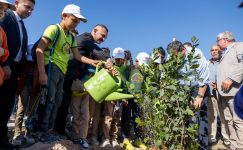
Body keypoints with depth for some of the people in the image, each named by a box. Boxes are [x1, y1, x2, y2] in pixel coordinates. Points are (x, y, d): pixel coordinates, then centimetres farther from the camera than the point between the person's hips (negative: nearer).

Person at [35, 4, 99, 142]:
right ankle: (41, 132, 4)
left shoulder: (72, 37, 17)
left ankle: (48, 131, 24)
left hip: (62, 71, 8)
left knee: (57, 101, 11)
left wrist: (92, 62, 3)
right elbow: (39, 50, -13)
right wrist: (42, 73, -21)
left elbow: (78, 56, 19)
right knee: (49, 100, -8)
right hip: (51, 67, -8)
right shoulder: (54, 29, -5)